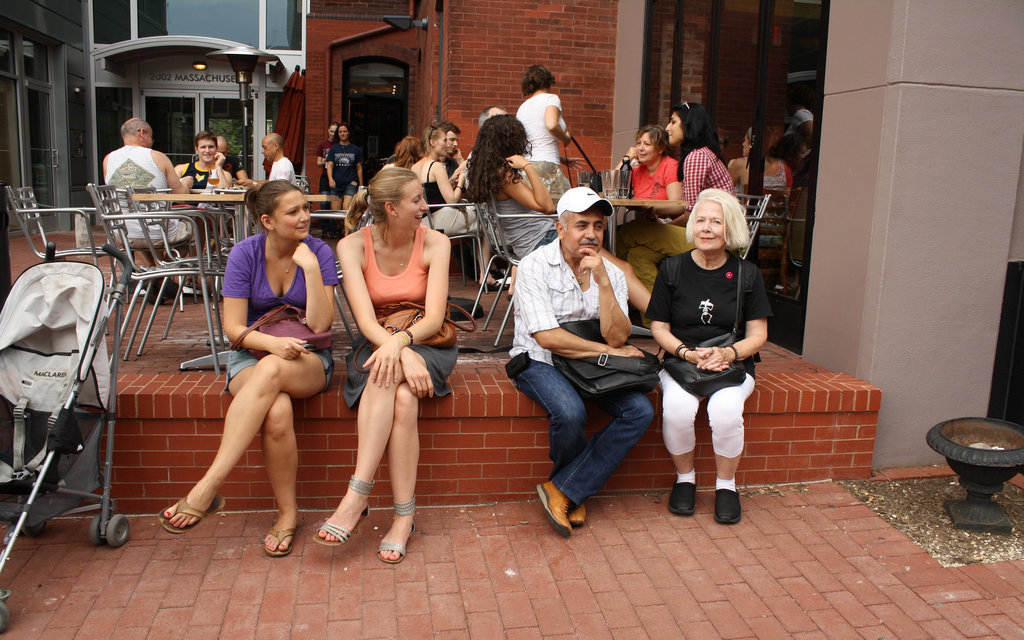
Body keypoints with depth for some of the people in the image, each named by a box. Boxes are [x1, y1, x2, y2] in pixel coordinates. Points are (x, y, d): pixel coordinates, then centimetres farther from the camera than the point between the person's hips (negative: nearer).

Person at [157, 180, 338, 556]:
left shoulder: (318, 252, -4)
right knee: (276, 413, -35)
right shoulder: (245, 253, -3)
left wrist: (311, 269, -19)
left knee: (271, 371, -38)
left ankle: (209, 487, -34)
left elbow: (319, 325, -10)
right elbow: (234, 327, -5)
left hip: (309, 359, 0)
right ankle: (287, 511, -17)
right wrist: (272, 343, -25)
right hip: (252, 354, 1)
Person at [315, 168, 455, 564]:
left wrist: (400, 340, -36)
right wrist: (402, 353, -35)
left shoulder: (435, 243, -6)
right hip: (376, 345, 0)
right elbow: (365, 319, -17)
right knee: (402, 399, -34)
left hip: (427, 344, 0)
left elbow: (434, 317, -15)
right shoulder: (353, 246, -7)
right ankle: (404, 515, -31)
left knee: (401, 393, -35)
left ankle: (357, 494, -30)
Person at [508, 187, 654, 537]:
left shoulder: (611, 273, 4)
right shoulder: (535, 265, -9)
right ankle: (577, 492, 1)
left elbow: (616, 337, -9)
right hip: (539, 362, -5)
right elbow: (547, 337, -17)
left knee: (641, 411, -19)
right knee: (570, 413, -34)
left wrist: (601, 282, -18)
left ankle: (562, 489, -11)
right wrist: (607, 350, -10)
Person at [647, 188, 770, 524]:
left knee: (726, 411, -31)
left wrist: (728, 353, -17)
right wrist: (689, 354, -15)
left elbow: (757, 334, 2)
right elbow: (659, 326, 2)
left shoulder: (747, 274, 1)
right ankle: (685, 478, -2)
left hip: (733, 363, 0)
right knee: (677, 408, -31)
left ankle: (726, 484, -2)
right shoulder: (672, 268, 1)